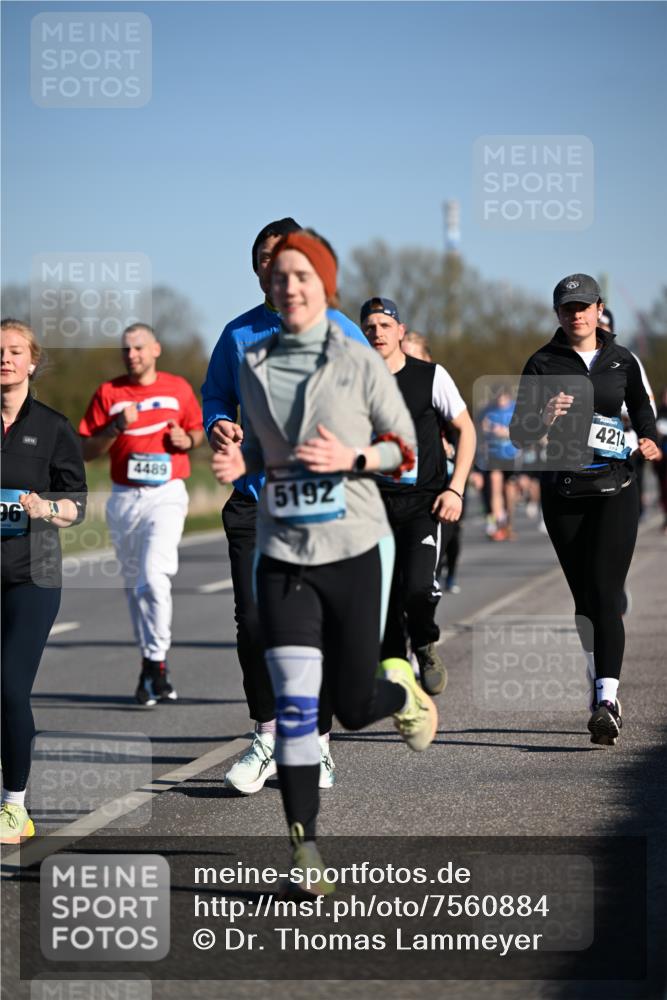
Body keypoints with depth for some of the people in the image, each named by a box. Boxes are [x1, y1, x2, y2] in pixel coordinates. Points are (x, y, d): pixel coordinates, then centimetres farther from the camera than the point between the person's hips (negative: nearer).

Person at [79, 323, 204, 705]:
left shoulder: (179, 388, 5)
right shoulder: (108, 393, 4)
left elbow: (198, 430, 19)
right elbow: (86, 451, 3)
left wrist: (187, 440, -4)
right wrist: (116, 428, -13)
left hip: (166, 493, -3)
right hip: (124, 498, 3)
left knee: (155, 576, -20)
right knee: (134, 584, 9)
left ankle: (156, 665, -14)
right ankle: (151, 663, 21)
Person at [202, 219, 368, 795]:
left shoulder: (341, 333, 3)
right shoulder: (238, 335, 10)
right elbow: (214, 395, 22)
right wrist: (219, 426, 0)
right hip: (254, 498, 2)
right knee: (254, 621, -4)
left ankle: (316, 743, 13)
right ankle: (267, 738, 12)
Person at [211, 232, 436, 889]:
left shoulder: (359, 364, -4)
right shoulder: (253, 366, 5)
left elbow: (407, 446, 2)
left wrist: (352, 459, -17)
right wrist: (239, 462, -5)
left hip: (353, 549, -2)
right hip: (283, 556, 2)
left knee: (353, 707, 5)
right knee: (294, 703, -10)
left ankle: (401, 690, 42)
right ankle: (304, 844, -4)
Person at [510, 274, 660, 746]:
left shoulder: (622, 360, 6)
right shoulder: (544, 363, 2)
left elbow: (641, 408, 23)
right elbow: (519, 434, -1)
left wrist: (649, 440, 3)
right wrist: (544, 417, -22)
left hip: (615, 489, -1)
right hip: (563, 491, 1)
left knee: (605, 594, -14)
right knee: (584, 597, 8)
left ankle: (606, 703, -23)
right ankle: (604, 686, 26)